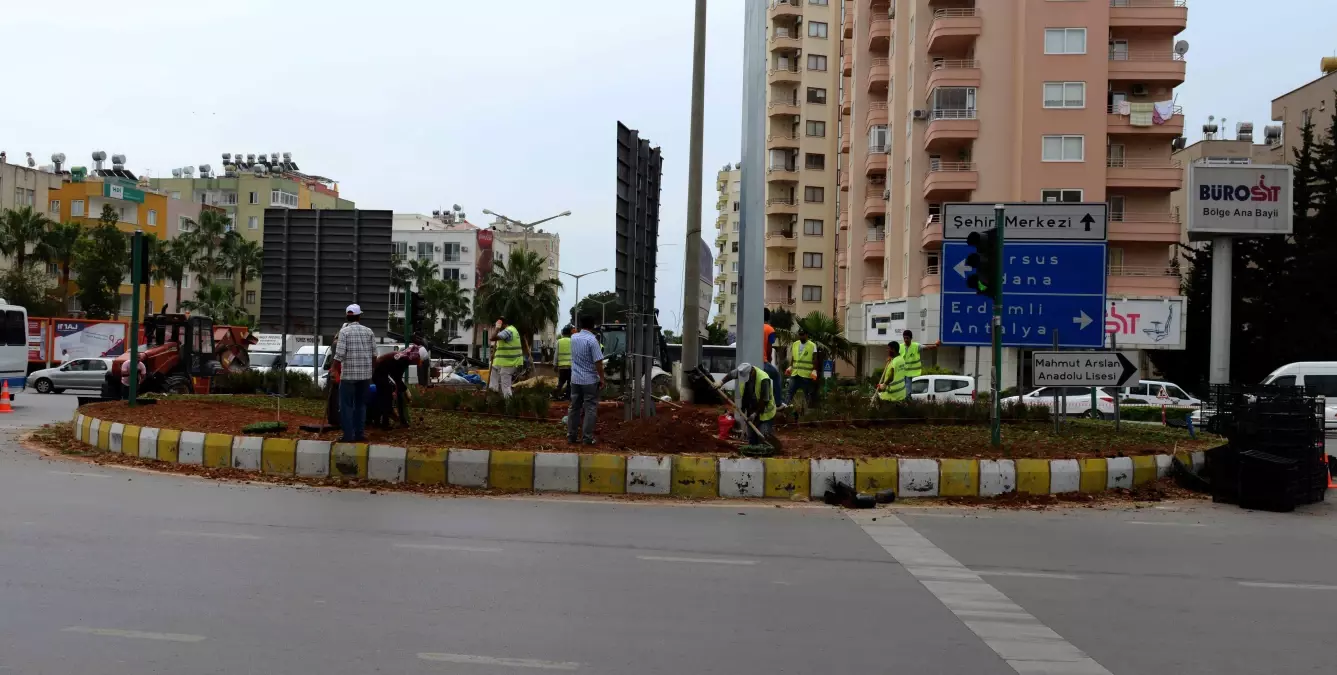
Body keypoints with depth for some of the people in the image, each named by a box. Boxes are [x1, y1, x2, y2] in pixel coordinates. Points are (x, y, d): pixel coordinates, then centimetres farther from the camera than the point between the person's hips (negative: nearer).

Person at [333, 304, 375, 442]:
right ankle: (360, 434, 15)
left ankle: (348, 435, 0)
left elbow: (339, 354, -13)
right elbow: (374, 354, 6)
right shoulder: (368, 331, 5)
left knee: (346, 405, 3)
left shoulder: (344, 331, -6)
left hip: (348, 374, -4)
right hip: (365, 374, 4)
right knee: (361, 404, 14)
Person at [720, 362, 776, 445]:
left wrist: (755, 414, -19)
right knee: (751, 438, 11)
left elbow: (765, 400, -24)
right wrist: (721, 382, 6)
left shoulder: (763, 379, -31)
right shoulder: (742, 372, -13)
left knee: (762, 438, -12)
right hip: (751, 411, 6)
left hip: (764, 413, -6)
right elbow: (731, 374, 12)